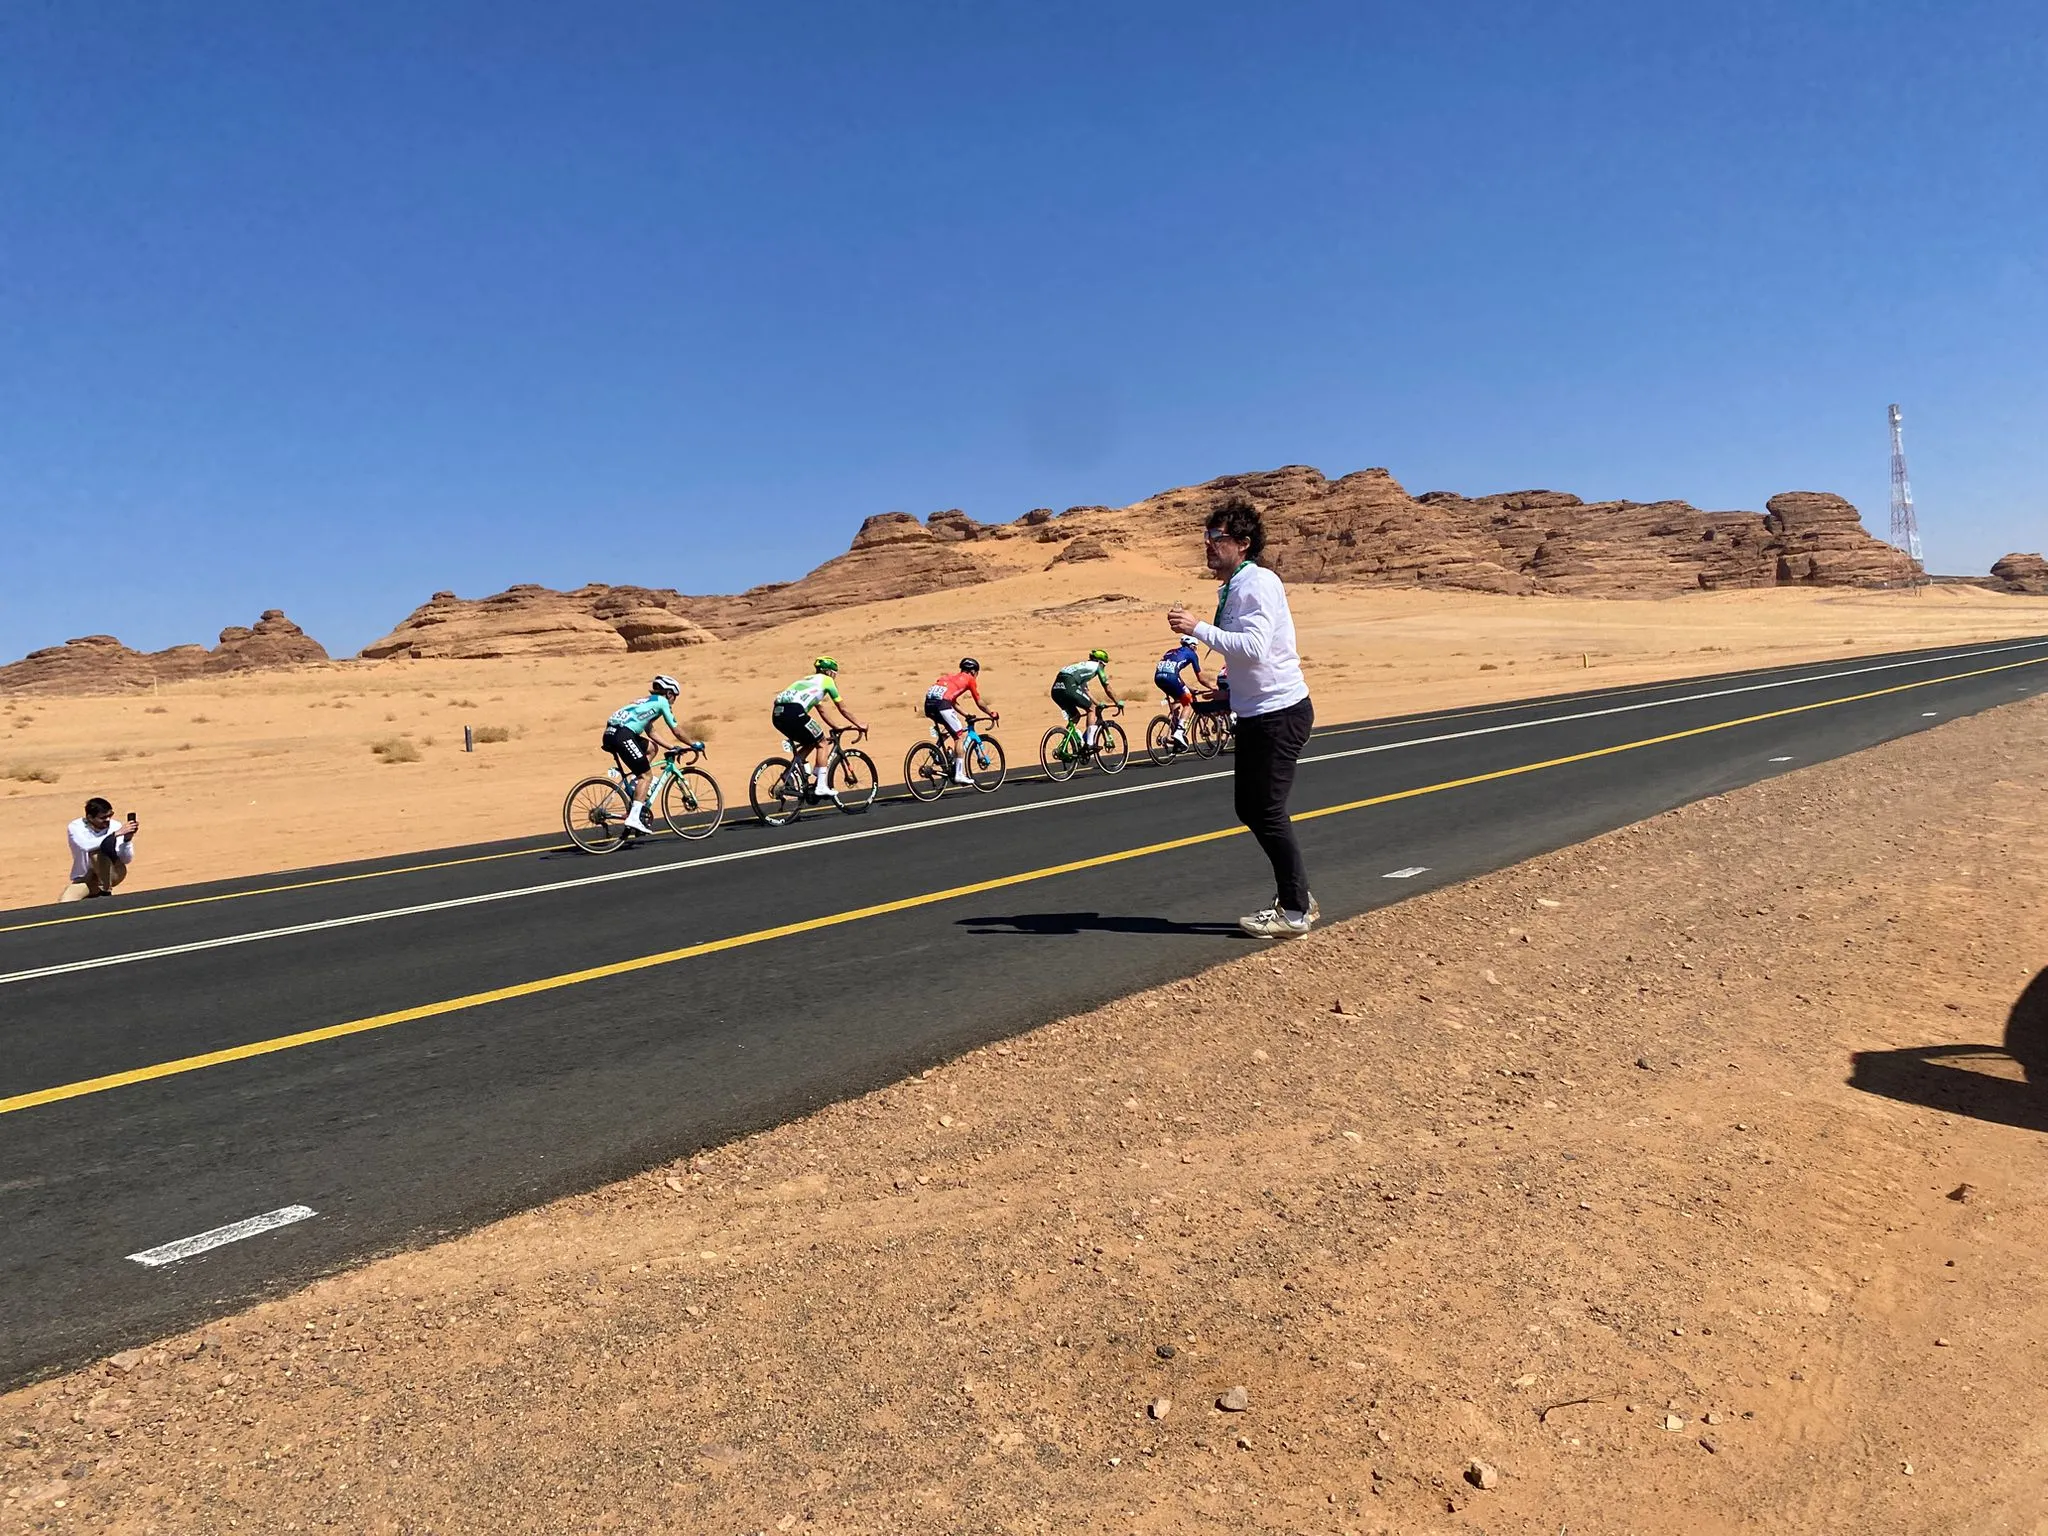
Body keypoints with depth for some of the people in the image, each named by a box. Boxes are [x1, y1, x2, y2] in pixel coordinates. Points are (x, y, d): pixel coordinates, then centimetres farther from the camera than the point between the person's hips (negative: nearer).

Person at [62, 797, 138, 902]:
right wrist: (116, 834, -41)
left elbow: (126, 860, -14)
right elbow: (86, 846, -36)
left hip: (111, 874, 0)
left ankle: (105, 893, -15)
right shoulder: (75, 827, -14)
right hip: (85, 879, 0)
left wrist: (128, 839, -31)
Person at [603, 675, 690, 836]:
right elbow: (676, 730, 11)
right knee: (646, 776, -5)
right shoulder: (662, 702, 9)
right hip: (622, 734, -9)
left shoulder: (648, 702, 32)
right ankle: (634, 817, -17)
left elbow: (650, 733, 37)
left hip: (610, 733, 9)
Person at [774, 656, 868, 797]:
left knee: (810, 742, 25)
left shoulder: (810, 680, 36)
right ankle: (820, 787, 4)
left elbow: (822, 711, 43)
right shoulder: (826, 680, 15)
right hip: (794, 713, -8)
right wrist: (859, 725, 30)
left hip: (778, 714, 8)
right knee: (821, 742, 9)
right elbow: (843, 709, 20)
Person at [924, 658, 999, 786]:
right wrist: (993, 715, 31)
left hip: (928, 703, 8)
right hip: (941, 704, -8)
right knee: (961, 735, 1)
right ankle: (959, 774, -4)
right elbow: (979, 703, 18)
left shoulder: (952, 676, 34)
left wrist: (966, 715, 46)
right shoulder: (969, 679, 15)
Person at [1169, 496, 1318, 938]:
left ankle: (1295, 911, 7)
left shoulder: (1258, 584, -16)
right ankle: (1295, 895, 25)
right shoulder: (1232, 589, 14)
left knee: (1268, 812, -5)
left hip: (1280, 713, -10)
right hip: (1255, 714, 10)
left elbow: (1254, 648, -30)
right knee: (1250, 809, 14)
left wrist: (1198, 629, -29)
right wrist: (1231, 694, 17)